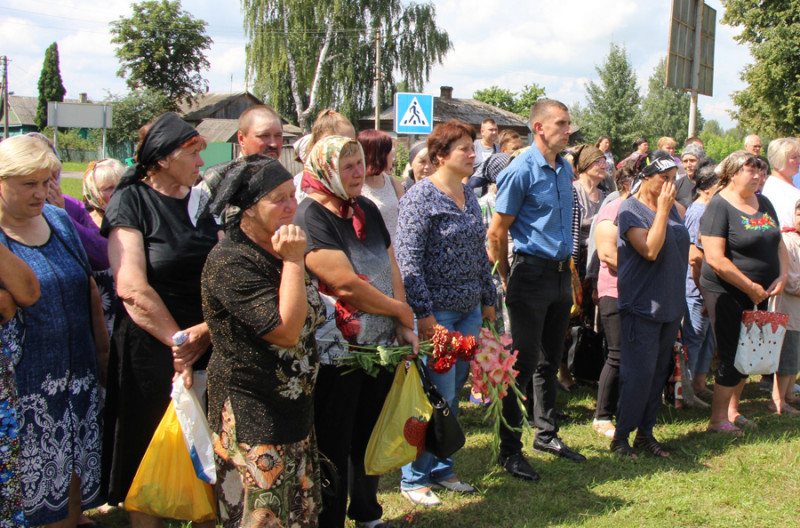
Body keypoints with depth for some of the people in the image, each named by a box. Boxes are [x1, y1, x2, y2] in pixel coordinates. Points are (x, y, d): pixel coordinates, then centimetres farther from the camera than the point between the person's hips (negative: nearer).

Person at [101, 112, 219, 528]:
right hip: (151, 354, -5)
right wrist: (178, 342, -14)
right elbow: (132, 288, -16)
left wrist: (205, 331, -11)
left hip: (209, 350, 5)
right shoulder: (131, 202, -6)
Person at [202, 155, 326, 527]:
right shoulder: (229, 262, -20)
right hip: (252, 418, -9)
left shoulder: (283, 249, 10)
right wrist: (293, 261, -24)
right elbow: (286, 330, -26)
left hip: (296, 408, 9)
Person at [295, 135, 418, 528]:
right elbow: (346, 285, -23)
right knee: (334, 444, 4)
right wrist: (402, 311, -11)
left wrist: (403, 328, 1)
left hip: (380, 345, 8)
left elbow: (391, 268, 11)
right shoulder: (310, 217, -17)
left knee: (370, 435, 19)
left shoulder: (367, 209, 9)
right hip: (336, 350, -8)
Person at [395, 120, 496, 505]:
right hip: (437, 311, -7)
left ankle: (442, 469, 26)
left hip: (469, 310, 8)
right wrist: (422, 311, -19)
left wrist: (488, 298, 18)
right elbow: (408, 259, -16)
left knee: (455, 392, 13)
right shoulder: (421, 196, -11)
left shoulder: (469, 196, 13)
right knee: (438, 394, -4)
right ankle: (415, 478, 10)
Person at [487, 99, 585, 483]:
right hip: (532, 274, -7)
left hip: (561, 274, 7)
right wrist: (508, 280, -4)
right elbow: (497, 231, -11)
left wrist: (568, 266, 17)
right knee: (522, 364, -2)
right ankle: (510, 451, 6)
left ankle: (547, 434, 30)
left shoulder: (565, 169, 11)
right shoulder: (521, 171, -13)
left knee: (550, 361, 17)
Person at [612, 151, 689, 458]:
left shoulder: (672, 208, 11)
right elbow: (650, 249, -23)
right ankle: (621, 435, 6)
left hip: (669, 305, 8)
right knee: (639, 373, -7)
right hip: (642, 304, -8)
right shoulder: (631, 210, -12)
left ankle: (645, 432, 22)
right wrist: (662, 210, -19)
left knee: (659, 372, 12)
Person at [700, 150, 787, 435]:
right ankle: (718, 419, 10)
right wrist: (751, 287, -17)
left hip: (758, 293, 7)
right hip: (726, 292, -7)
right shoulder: (719, 206, -14)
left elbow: (778, 242, 15)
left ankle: (732, 410, 29)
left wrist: (782, 276, -2)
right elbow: (716, 259, -21)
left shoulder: (763, 203, 9)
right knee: (732, 356, -3)